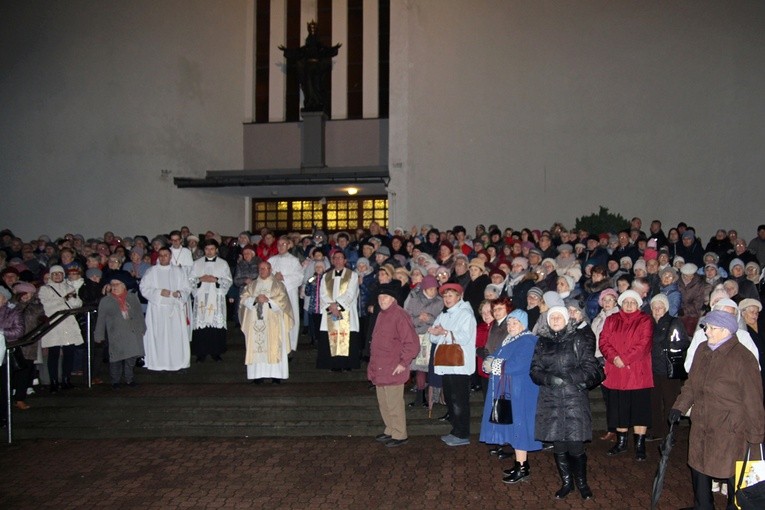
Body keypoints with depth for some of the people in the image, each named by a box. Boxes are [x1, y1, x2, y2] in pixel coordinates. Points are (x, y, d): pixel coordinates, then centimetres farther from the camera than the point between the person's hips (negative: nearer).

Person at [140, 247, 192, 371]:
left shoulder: (178, 271, 12)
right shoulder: (151, 271, 6)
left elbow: (187, 287, 9)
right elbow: (144, 288, 0)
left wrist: (179, 293, -11)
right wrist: (159, 292, -13)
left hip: (175, 309, 2)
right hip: (157, 308, -1)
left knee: (177, 335, -2)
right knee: (158, 336, -4)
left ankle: (178, 362, 4)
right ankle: (157, 362, 2)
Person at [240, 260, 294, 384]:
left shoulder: (278, 285, 7)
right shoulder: (251, 285, 15)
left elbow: (282, 301, -4)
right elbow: (243, 299, 4)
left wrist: (268, 300, -15)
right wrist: (255, 299, -13)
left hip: (272, 322, -3)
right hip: (255, 322, 3)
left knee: (273, 347, -7)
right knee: (256, 347, -3)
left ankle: (276, 375, -6)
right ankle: (258, 374, -1)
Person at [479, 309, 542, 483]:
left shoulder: (527, 342, -14)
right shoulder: (508, 341, 15)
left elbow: (517, 366, -26)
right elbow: (491, 359, 10)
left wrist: (494, 365, -15)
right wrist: (490, 361, -14)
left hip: (520, 393, -9)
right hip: (506, 391, 9)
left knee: (518, 426, -3)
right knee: (513, 427, 13)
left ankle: (522, 468, 5)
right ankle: (520, 463, 23)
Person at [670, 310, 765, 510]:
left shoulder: (742, 357, -17)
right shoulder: (702, 350, 4)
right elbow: (691, 383, 15)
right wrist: (680, 407, 7)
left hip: (730, 428, -7)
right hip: (701, 424, 7)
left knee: (732, 473, 6)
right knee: (699, 466, 18)